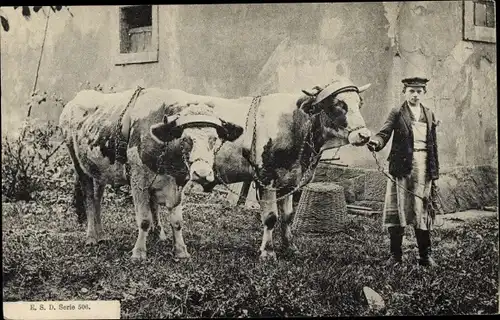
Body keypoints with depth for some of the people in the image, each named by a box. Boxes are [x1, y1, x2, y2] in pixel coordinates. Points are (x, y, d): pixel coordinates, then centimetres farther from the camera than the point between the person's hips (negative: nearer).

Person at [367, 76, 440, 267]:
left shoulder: (429, 115, 15)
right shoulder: (397, 113, 3)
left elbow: (433, 144, 15)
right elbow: (385, 133, -10)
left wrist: (435, 171, 12)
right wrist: (375, 142, -34)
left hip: (423, 167, 3)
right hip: (402, 166, -3)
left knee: (422, 210, 5)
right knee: (397, 209, -1)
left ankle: (425, 255, 13)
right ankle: (395, 255, 7)